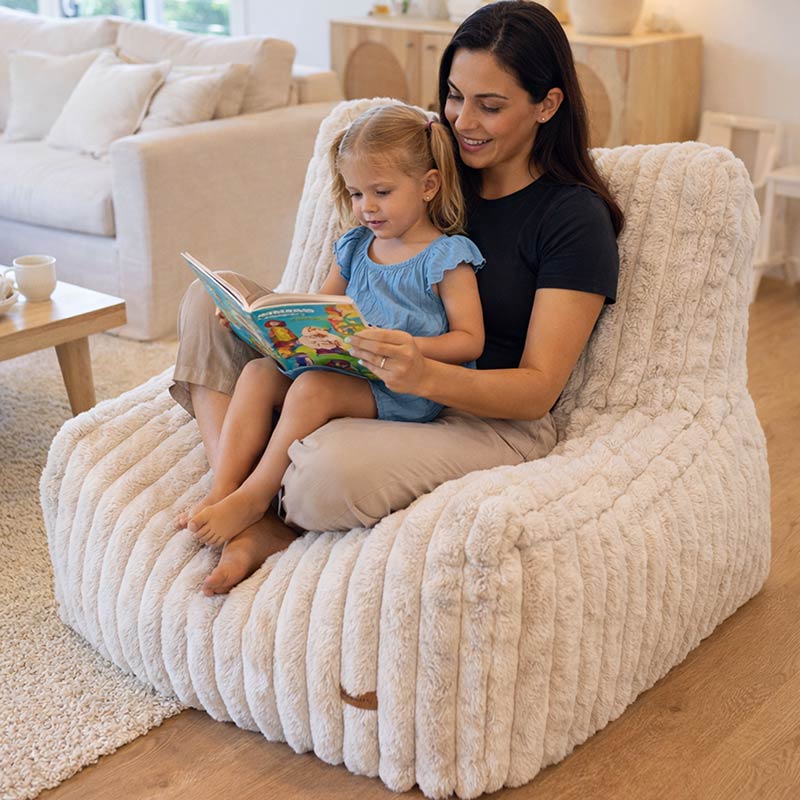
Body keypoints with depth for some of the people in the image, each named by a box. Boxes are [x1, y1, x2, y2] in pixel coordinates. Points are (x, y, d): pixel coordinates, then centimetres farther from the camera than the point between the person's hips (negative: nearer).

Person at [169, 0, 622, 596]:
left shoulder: (576, 217, -8)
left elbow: (539, 389, -14)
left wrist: (426, 376, -34)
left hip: (492, 422, -7)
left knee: (329, 472, -38)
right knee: (211, 300, -6)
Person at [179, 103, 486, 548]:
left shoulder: (446, 257, -5)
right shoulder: (355, 247, 16)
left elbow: (470, 341, -11)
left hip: (407, 392, -7)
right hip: (344, 372, 8)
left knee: (313, 389, -31)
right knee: (259, 373, -12)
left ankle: (253, 496, -19)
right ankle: (222, 491, -19)